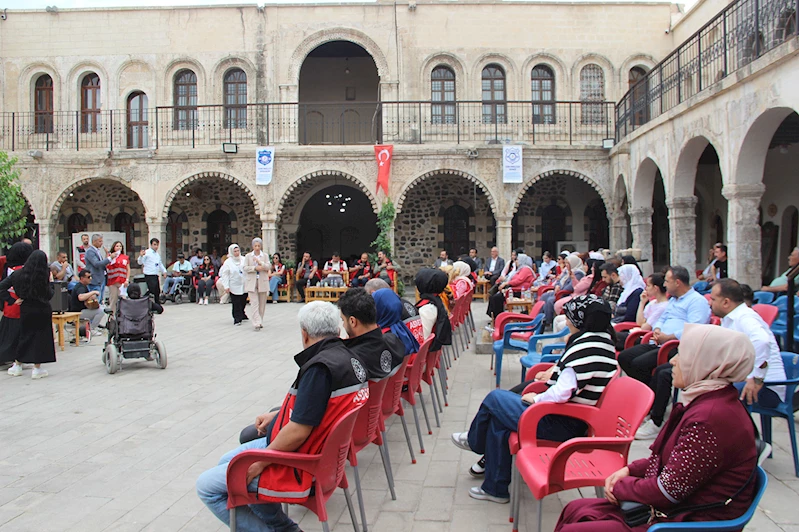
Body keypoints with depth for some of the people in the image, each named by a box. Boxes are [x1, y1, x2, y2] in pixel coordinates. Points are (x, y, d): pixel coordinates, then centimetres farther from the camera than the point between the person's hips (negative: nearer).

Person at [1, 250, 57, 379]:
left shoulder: (18, 274, -3)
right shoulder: (44, 276, -13)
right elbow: (49, 295, -8)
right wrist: (49, 283, 1)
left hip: (26, 310, 3)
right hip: (43, 311, -3)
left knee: (24, 336, 18)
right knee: (40, 337, 4)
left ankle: (17, 366, 27)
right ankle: (37, 369, 6)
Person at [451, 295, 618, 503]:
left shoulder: (584, 345, -25)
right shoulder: (605, 342, 6)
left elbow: (563, 393, -29)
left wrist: (536, 398, -12)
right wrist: (557, 373, 9)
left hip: (559, 425, -9)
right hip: (577, 422, 10)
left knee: (494, 399, 6)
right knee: (498, 421, 14)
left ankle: (474, 441, 34)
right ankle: (495, 488, 23)